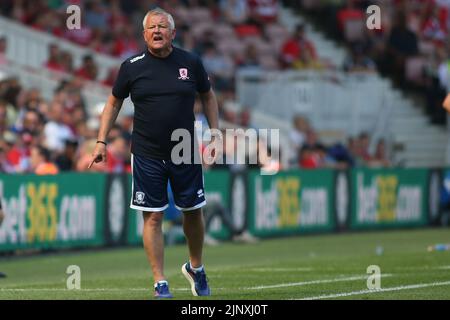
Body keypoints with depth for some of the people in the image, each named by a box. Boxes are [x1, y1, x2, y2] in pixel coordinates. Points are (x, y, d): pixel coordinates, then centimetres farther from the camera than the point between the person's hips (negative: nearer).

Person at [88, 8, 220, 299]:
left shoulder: (191, 63, -1)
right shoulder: (132, 67, -3)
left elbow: (208, 96, 13)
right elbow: (114, 103, 9)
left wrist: (215, 135, 7)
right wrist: (101, 141, 3)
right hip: (147, 155, -1)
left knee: (193, 212, 10)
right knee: (153, 217, -4)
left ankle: (196, 268, 34)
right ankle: (160, 283, 2)